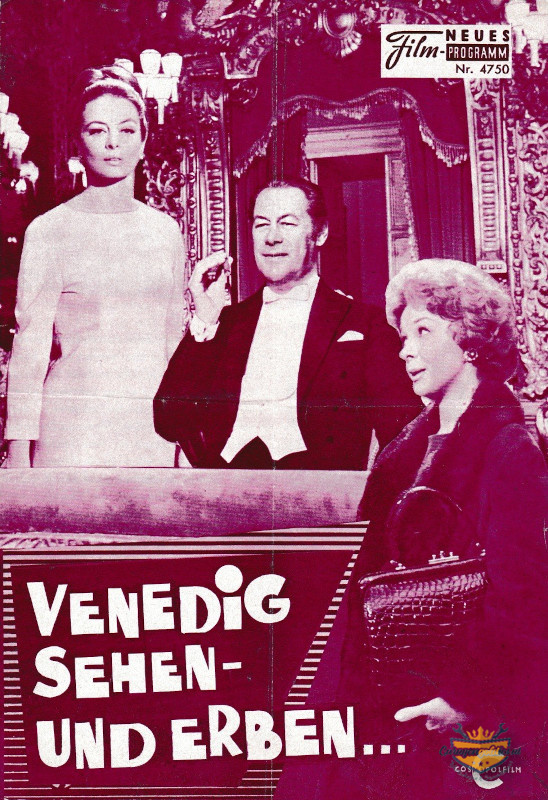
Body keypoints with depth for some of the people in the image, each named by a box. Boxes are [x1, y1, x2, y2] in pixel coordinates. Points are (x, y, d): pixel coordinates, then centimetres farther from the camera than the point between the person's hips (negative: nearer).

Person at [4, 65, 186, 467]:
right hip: (74, 430, -3)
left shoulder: (166, 230, 9)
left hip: (153, 431, 3)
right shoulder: (48, 231, -1)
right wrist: (18, 449, -6)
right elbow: (29, 345, -2)